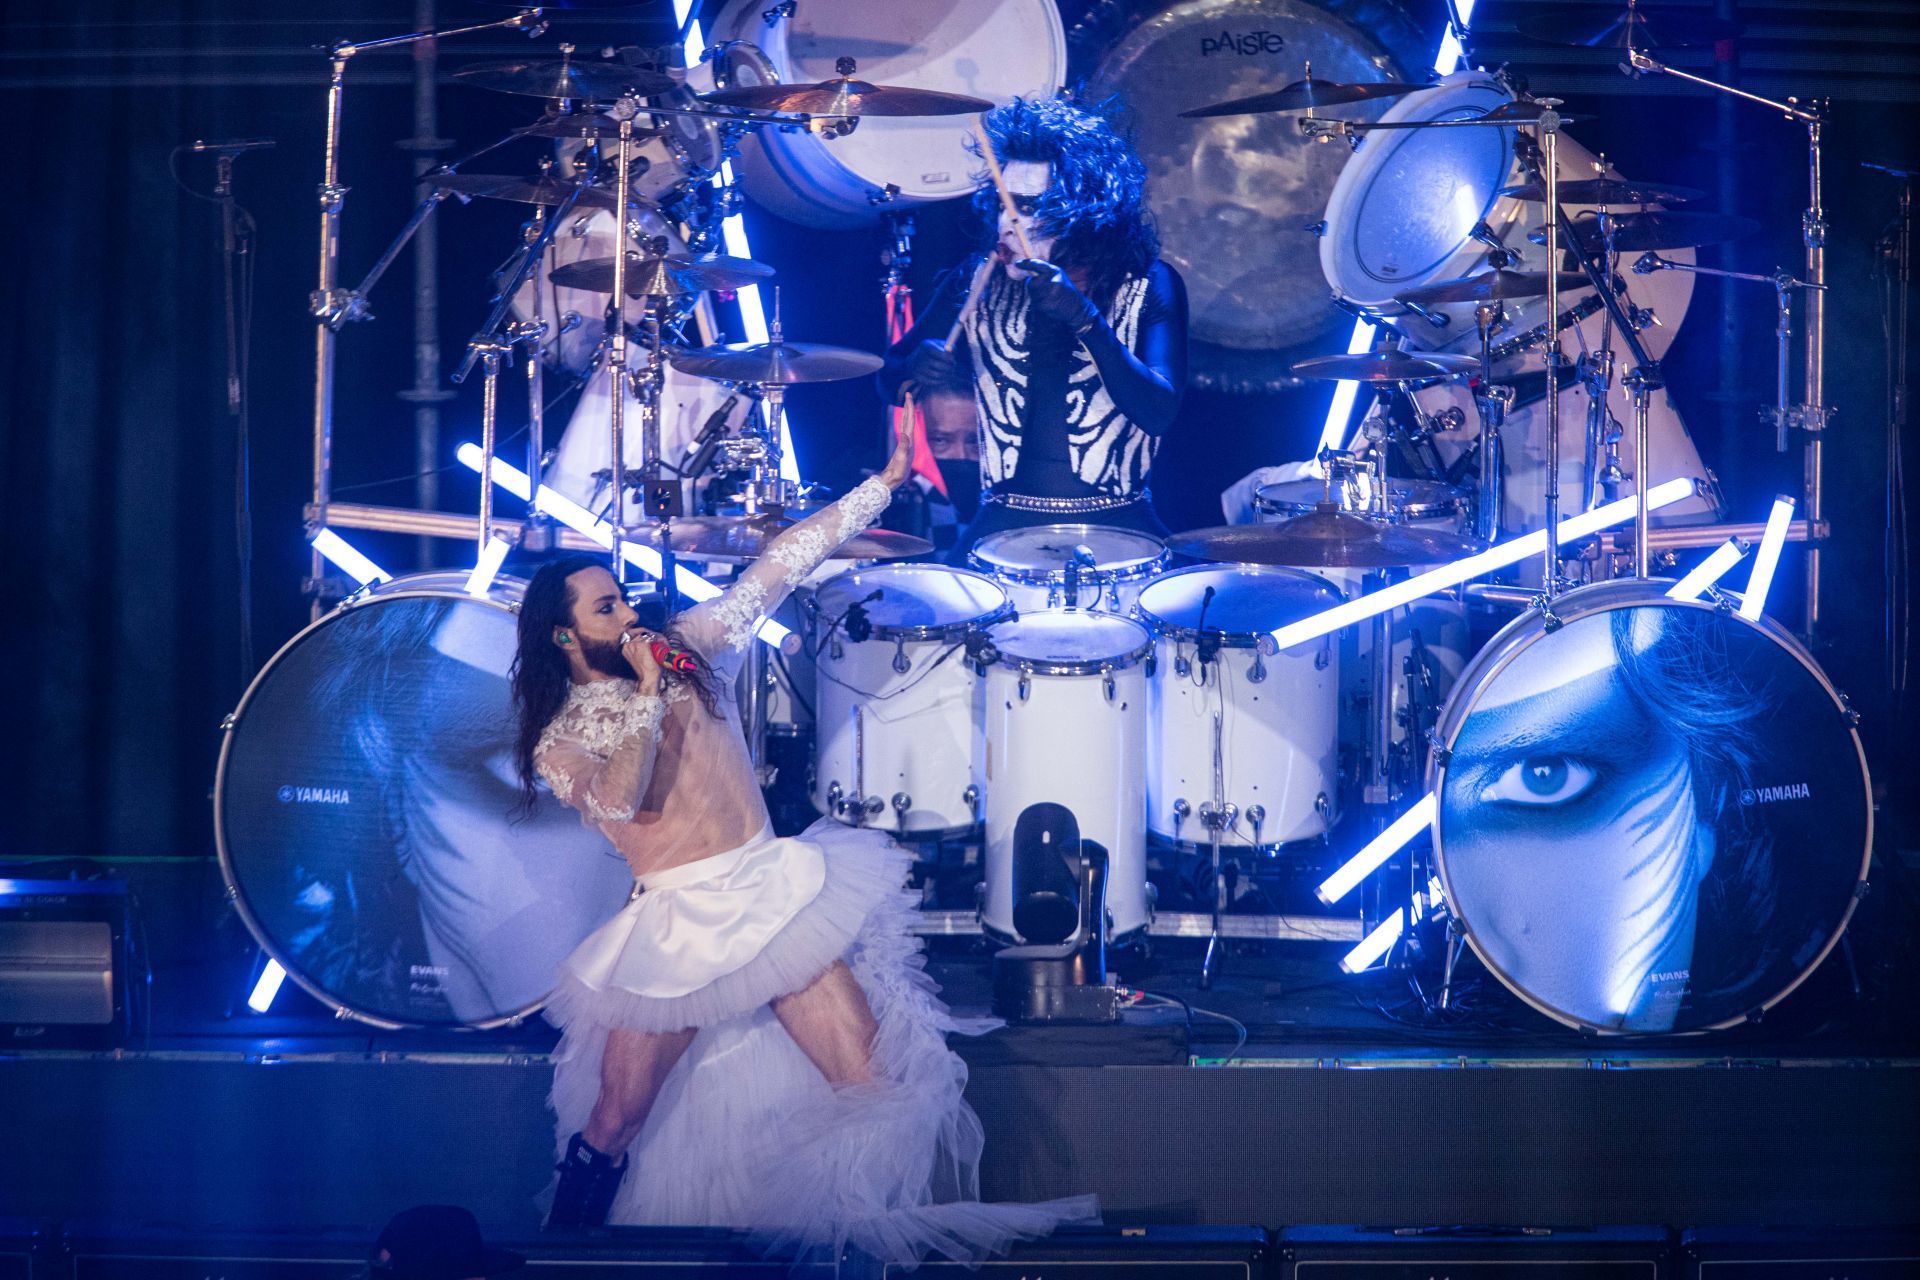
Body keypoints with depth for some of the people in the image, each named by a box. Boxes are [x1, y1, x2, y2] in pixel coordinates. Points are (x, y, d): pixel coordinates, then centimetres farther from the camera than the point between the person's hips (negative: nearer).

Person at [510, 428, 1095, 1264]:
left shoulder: (692, 646, 7)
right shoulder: (559, 741, -2)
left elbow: (781, 567, 5)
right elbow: (619, 798, -23)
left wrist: (885, 484, 2)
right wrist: (648, 695, -14)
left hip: (774, 893, 2)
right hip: (675, 928, -2)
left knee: (873, 1086, -7)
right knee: (614, 1123, -7)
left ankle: (919, 1234, 9)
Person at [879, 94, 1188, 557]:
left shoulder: (1149, 286, -2)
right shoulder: (979, 281, 6)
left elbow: (1159, 413, -15)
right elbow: (889, 379, 10)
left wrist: (1086, 320, -27)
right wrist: (916, 369, -13)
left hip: (1115, 526, -2)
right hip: (1005, 526, 2)